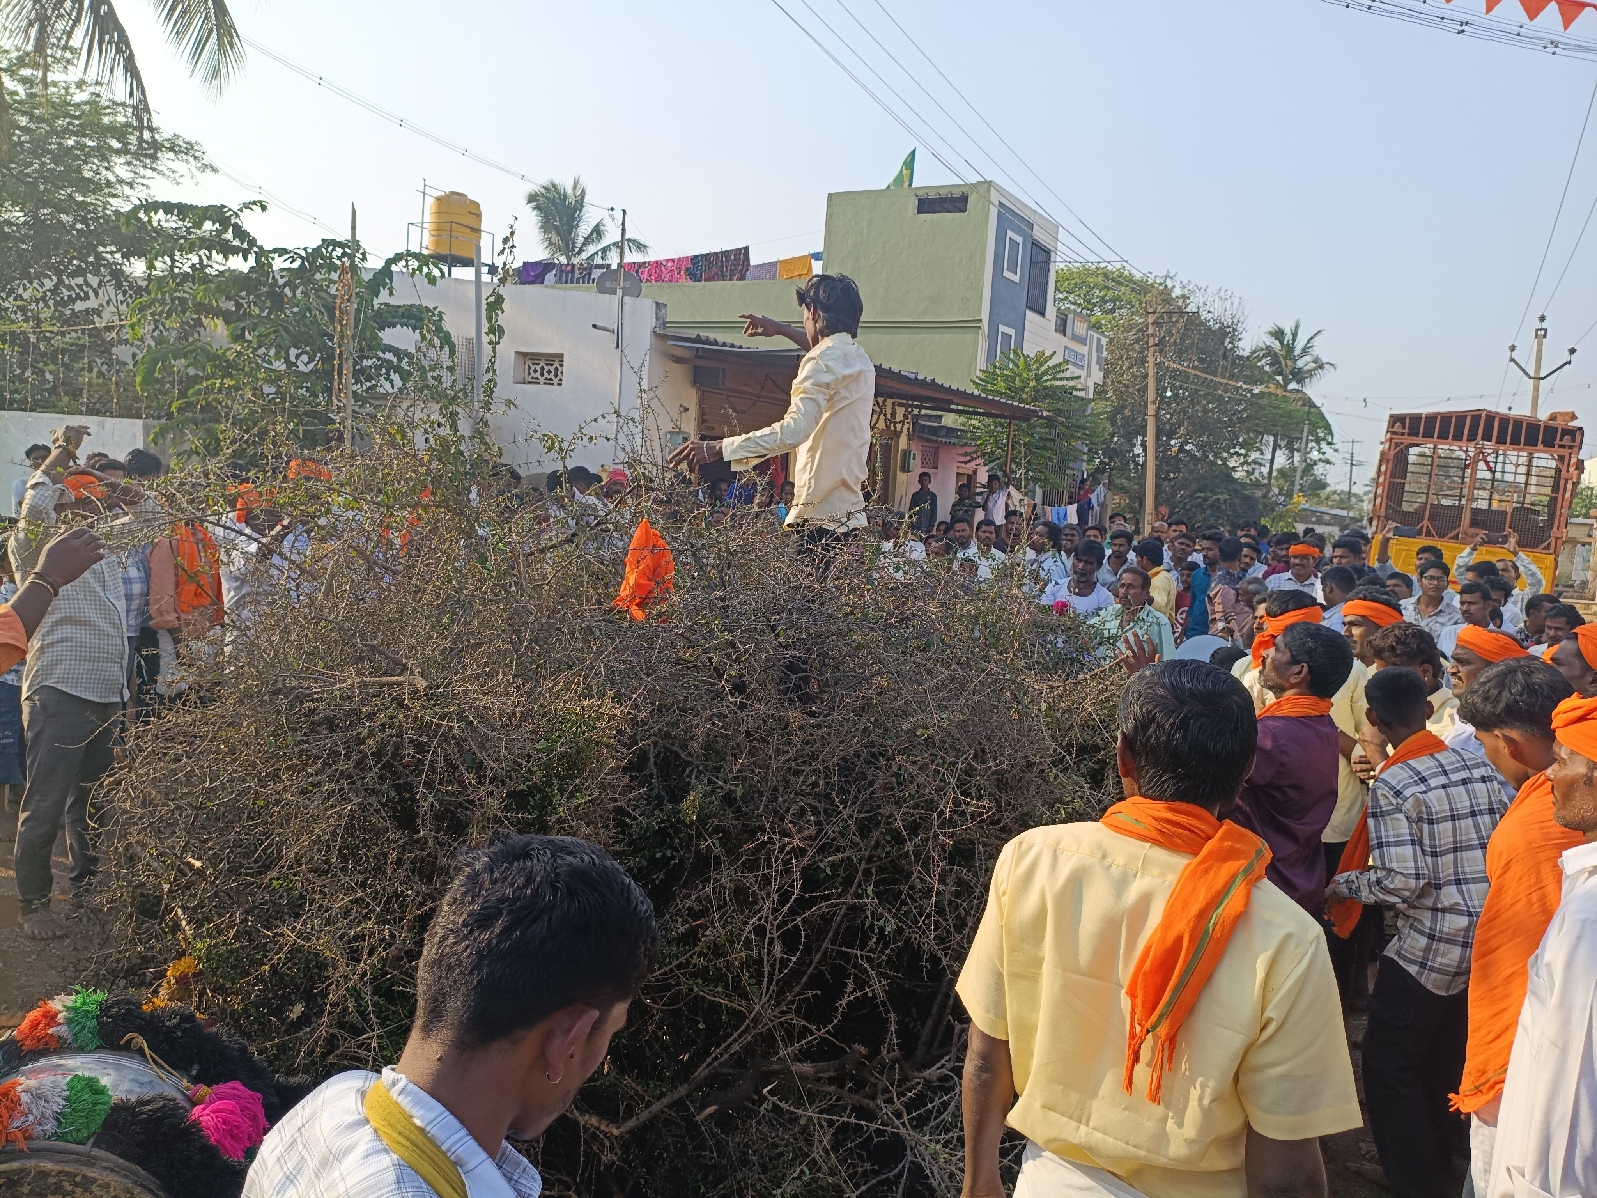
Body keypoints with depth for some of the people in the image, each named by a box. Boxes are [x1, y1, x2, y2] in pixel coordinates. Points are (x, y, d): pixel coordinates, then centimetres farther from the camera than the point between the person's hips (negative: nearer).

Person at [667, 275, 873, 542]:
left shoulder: (823, 362, -12)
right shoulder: (859, 359, 16)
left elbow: (793, 430, -27)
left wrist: (718, 448, -28)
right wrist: (784, 330, 51)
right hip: (851, 515, 9)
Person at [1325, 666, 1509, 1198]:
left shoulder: (1391, 786, -18)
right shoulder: (1478, 766, 1)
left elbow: (1403, 882, -21)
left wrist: (1342, 883, -6)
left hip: (1430, 948, -7)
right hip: (1490, 940, 7)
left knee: (1389, 1064, 8)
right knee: (1446, 1057, 25)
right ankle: (1441, 1154, 42)